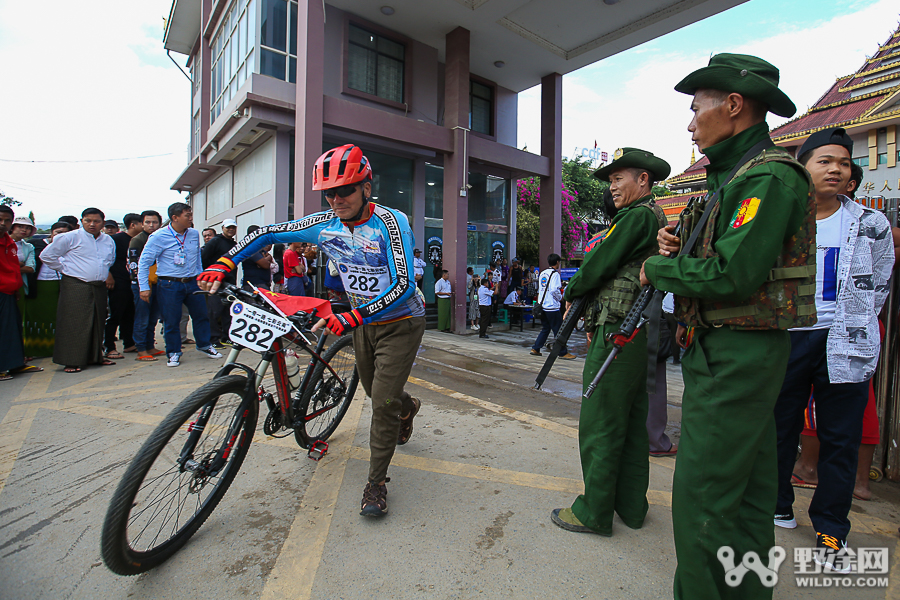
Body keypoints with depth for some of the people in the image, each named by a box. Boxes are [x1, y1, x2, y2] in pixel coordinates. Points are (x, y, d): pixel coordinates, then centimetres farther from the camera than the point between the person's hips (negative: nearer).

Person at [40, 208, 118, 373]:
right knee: (74, 323, -4)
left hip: (100, 287, 5)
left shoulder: (109, 241, 13)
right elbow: (47, 256, 2)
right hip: (75, 286, -5)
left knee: (98, 322, 10)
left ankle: (96, 356, 21)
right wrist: (66, 269, 2)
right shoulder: (70, 237, -3)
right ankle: (71, 361, 2)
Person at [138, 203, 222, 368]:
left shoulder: (194, 234, 8)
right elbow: (144, 262, -6)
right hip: (170, 285, -4)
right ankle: (173, 353, 18)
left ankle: (204, 345, 27)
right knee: (171, 321, 2)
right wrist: (144, 287, -9)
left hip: (192, 283, 4)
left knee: (201, 315, 9)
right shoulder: (159, 236, -8)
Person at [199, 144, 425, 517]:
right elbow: (268, 234, 0)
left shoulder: (390, 223, -25)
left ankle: (376, 482, 11)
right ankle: (407, 408, 56)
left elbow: (402, 286, -33)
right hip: (364, 321, 6)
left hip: (401, 321, -6)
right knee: (372, 390, 21)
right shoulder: (325, 224, -8)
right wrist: (224, 264, -12)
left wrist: (351, 318, -42)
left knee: (383, 400, -9)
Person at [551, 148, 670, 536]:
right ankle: (631, 506, 28)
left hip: (619, 334, -10)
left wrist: (571, 292, 7)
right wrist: (588, 309, 12)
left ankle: (594, 513, 11)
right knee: (631, 423, 15)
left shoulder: (638, 215, -11)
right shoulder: (659, 219, 20)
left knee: (600, 425, -2)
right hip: (642, 335, 10)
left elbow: (601, 261, -11)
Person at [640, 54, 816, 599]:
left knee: (701, 498, -4)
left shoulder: (769, 176, -14)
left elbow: (731, 275, -24)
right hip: (727, 352, 10)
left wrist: (658, 268, -10)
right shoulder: (734, 177, 18)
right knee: (746, 490, 19)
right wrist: (677, 250, 1)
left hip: (738, 355, -10)